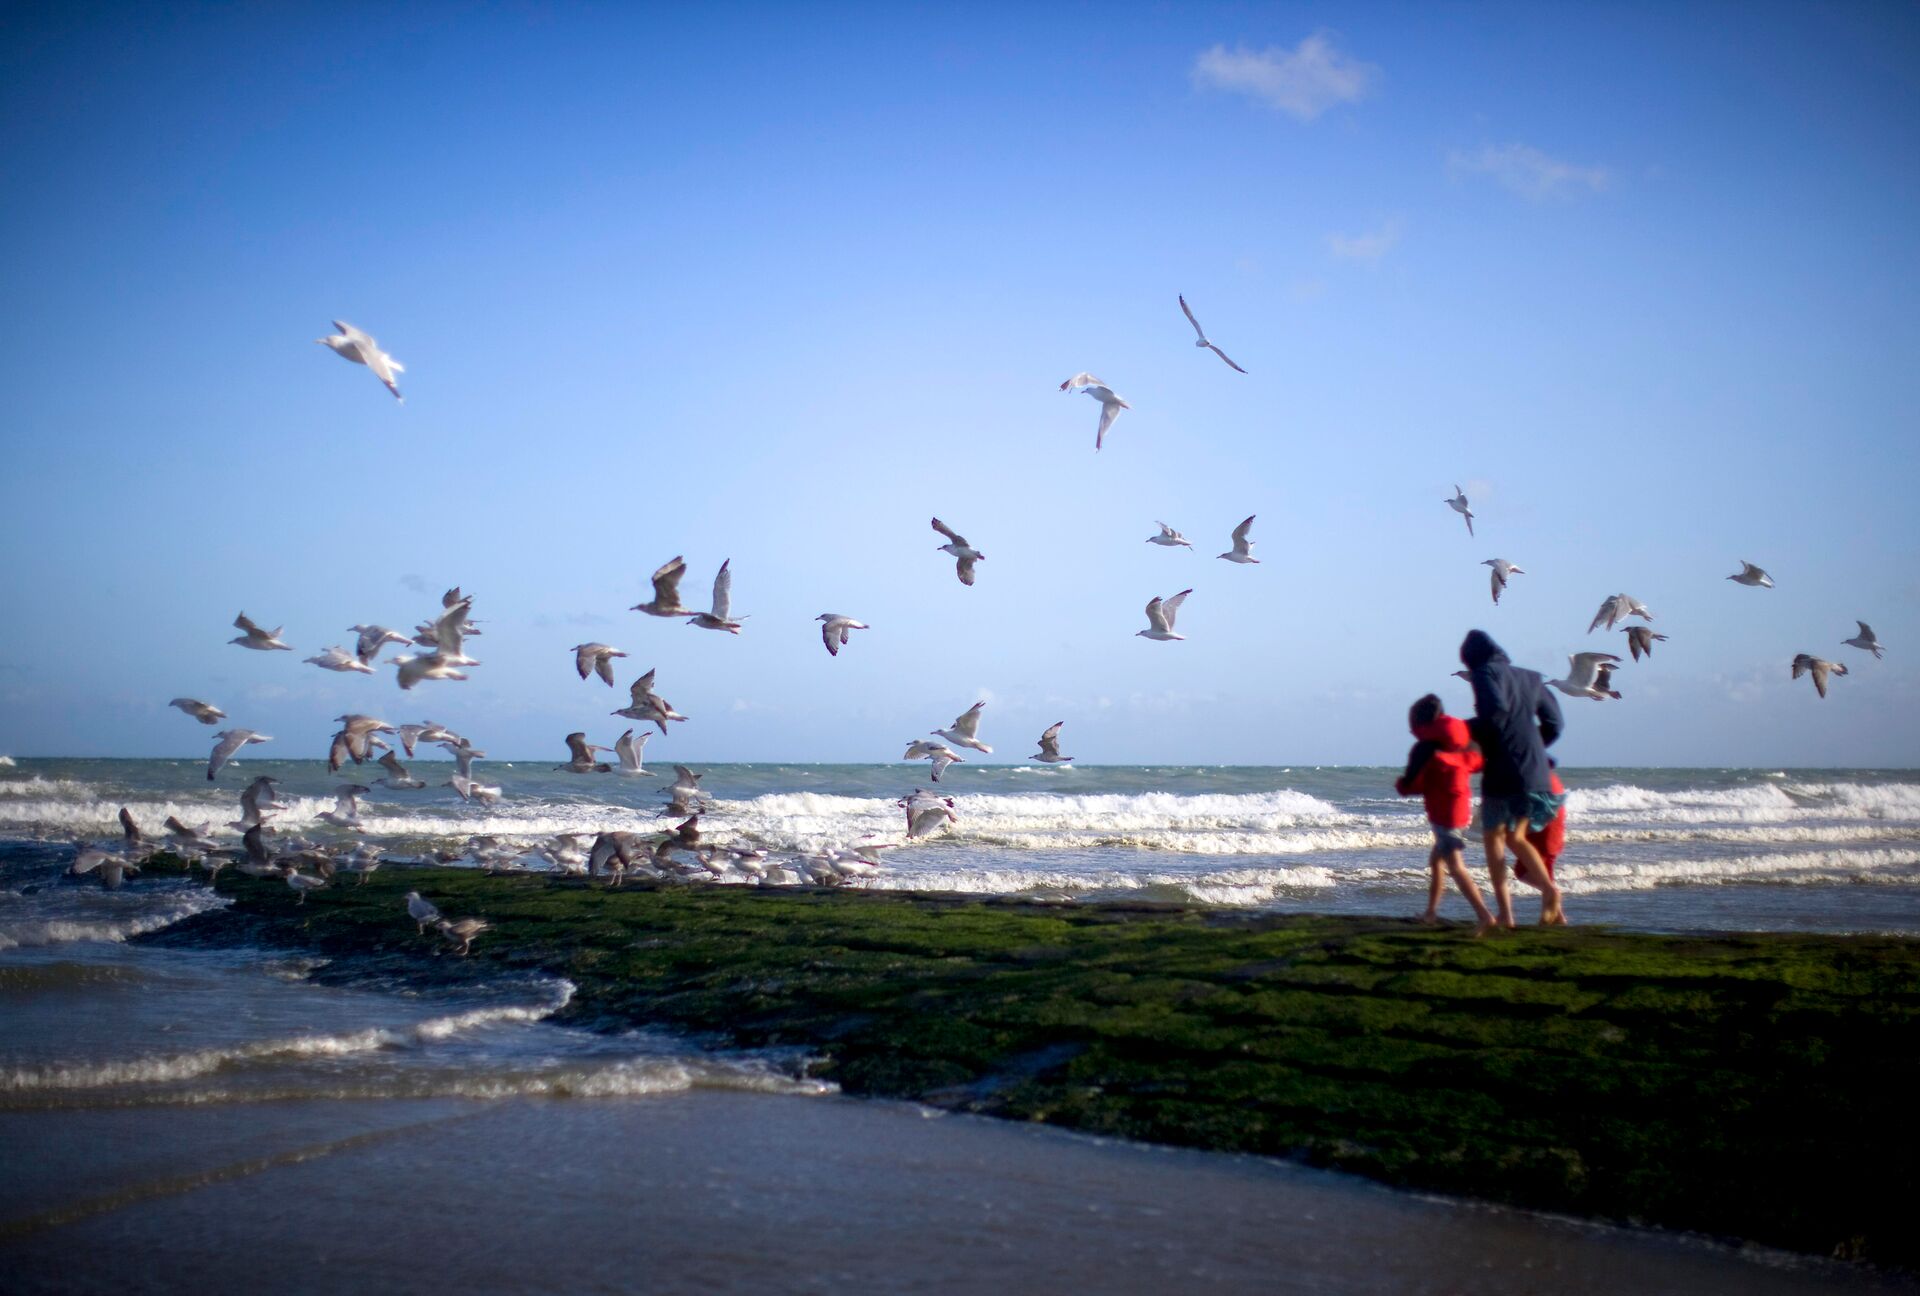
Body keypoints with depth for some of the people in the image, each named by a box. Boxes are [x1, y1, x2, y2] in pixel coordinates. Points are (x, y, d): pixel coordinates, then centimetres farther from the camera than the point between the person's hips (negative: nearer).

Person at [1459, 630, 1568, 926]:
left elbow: (1496, 710, -23)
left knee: (1493, 838, 6)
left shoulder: (1486, 673, -4)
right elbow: (1553, 723, 19)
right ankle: (1549, 888, -8)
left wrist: (1467, 730, -9)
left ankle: (1505, 912, -2)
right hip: (1536, 772, 7)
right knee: (1516, 837, 17)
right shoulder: (1529, 678, 18)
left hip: (1504, 771, -7)